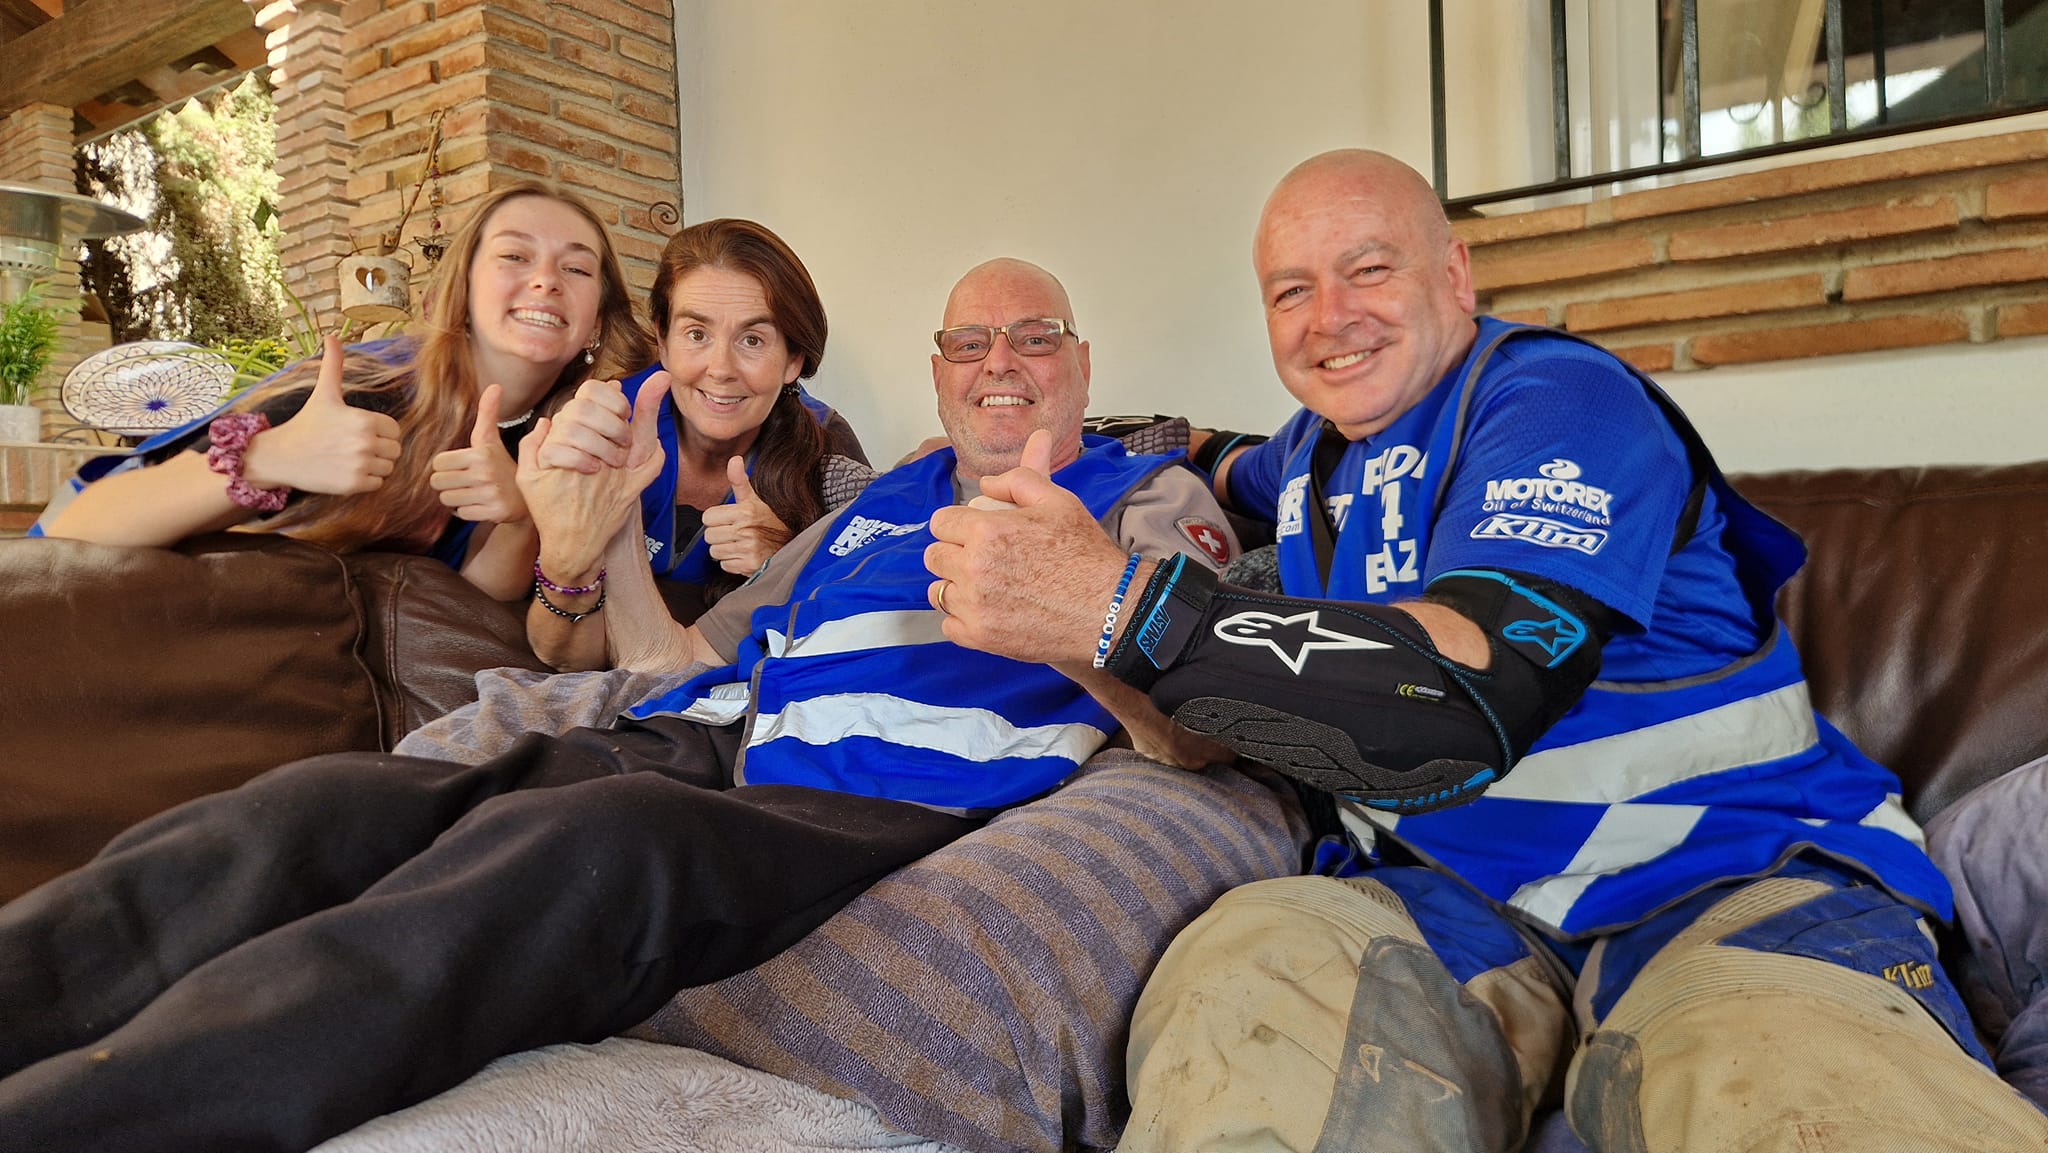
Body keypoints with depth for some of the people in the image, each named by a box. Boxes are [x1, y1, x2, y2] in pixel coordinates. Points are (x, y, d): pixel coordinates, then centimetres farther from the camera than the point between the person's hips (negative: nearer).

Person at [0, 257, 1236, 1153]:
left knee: (575, 841, -35)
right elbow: (684, 660, 30)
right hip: (690, 748, 5)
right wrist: (613, 531, 12)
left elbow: (1198, 740, 0)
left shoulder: (1152, 494, 16)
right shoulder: (874, 504, 29)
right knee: (322, 805, -20)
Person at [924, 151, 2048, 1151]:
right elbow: (1237, 474, 46)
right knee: (1243, 972, -30)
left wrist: (1121, 608, -31)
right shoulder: (1315, 446, 16)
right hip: (1449, 899, 4)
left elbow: (1470, 705, -24)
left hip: (1718, 878, -3)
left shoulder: (1561, 399, -6)